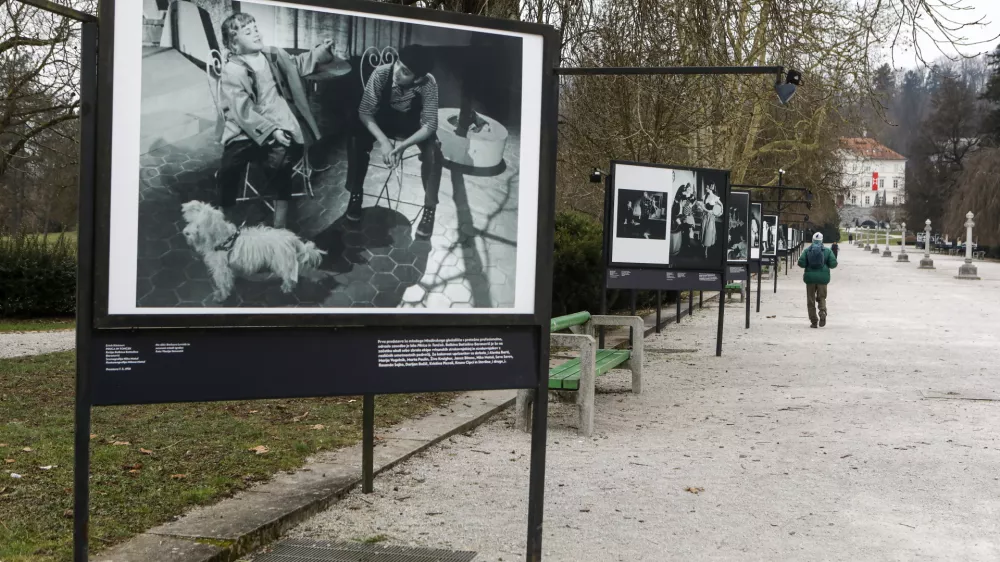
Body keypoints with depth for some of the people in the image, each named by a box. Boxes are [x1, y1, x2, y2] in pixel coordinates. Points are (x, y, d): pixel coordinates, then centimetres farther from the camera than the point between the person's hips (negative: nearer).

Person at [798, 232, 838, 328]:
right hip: (822, 277, 0)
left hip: (810, 277, 0)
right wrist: (826, 265, 14)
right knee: (821, 298, 12)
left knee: (811, 300, 7)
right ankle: (823, 313, -18)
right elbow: (833, 264, -6)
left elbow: (801, 263, -9)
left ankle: (813, 322, 5)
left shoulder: (807, 250, -2)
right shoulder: (827, 251, -1)